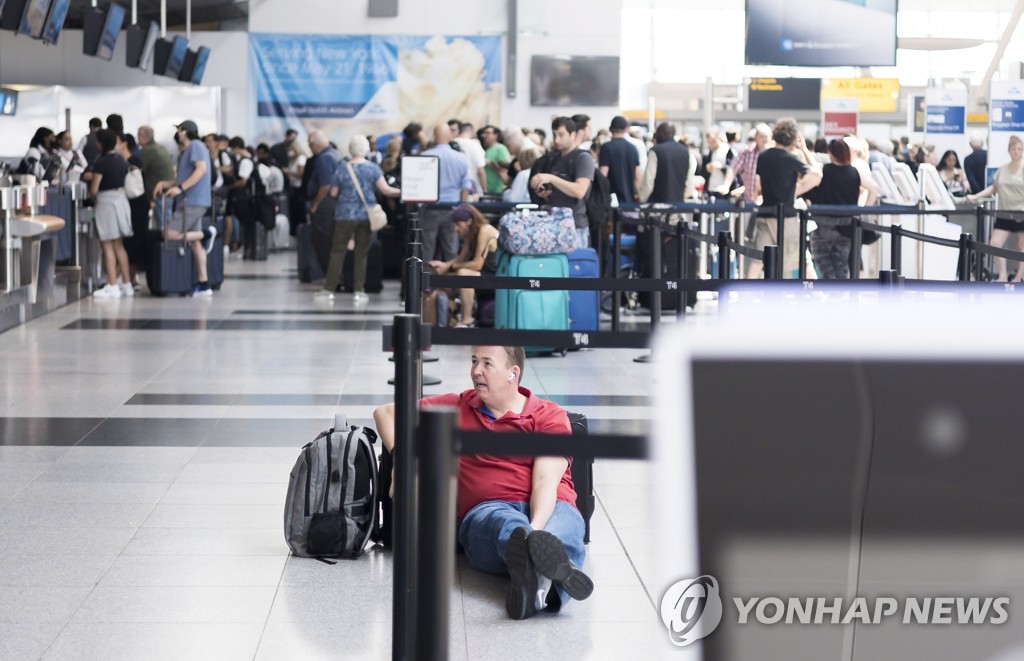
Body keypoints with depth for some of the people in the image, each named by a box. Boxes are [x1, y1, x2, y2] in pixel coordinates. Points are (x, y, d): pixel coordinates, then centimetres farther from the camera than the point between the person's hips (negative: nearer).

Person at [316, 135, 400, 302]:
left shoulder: (342, 169, -4)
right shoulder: (373, 168, -4)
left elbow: (333, 193, 1)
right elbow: (385, 190, -10)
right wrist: (402, 192, 1)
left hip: (345, 215, -1)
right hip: (367, 216, 1)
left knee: (337, 252, 5)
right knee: (361, 254, 7)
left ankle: (329, 289, 3)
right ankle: (359, 291, 5)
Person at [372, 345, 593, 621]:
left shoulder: (549, 415, 11)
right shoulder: (456, 407, 23)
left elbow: (546, 481, -4)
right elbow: (386, 412, 28)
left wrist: (536, 530, -24)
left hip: (548, 508, 0)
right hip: (484, 512, 0)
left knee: (559, 533, -40)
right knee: (501, 521, -40)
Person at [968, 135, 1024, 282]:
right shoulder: (1002, 170, 10)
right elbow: (994, 188, 18)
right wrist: (975, 196, 11)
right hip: (1004, 214, 5)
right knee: (995, 243, -4)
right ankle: (1002, 276, 4)